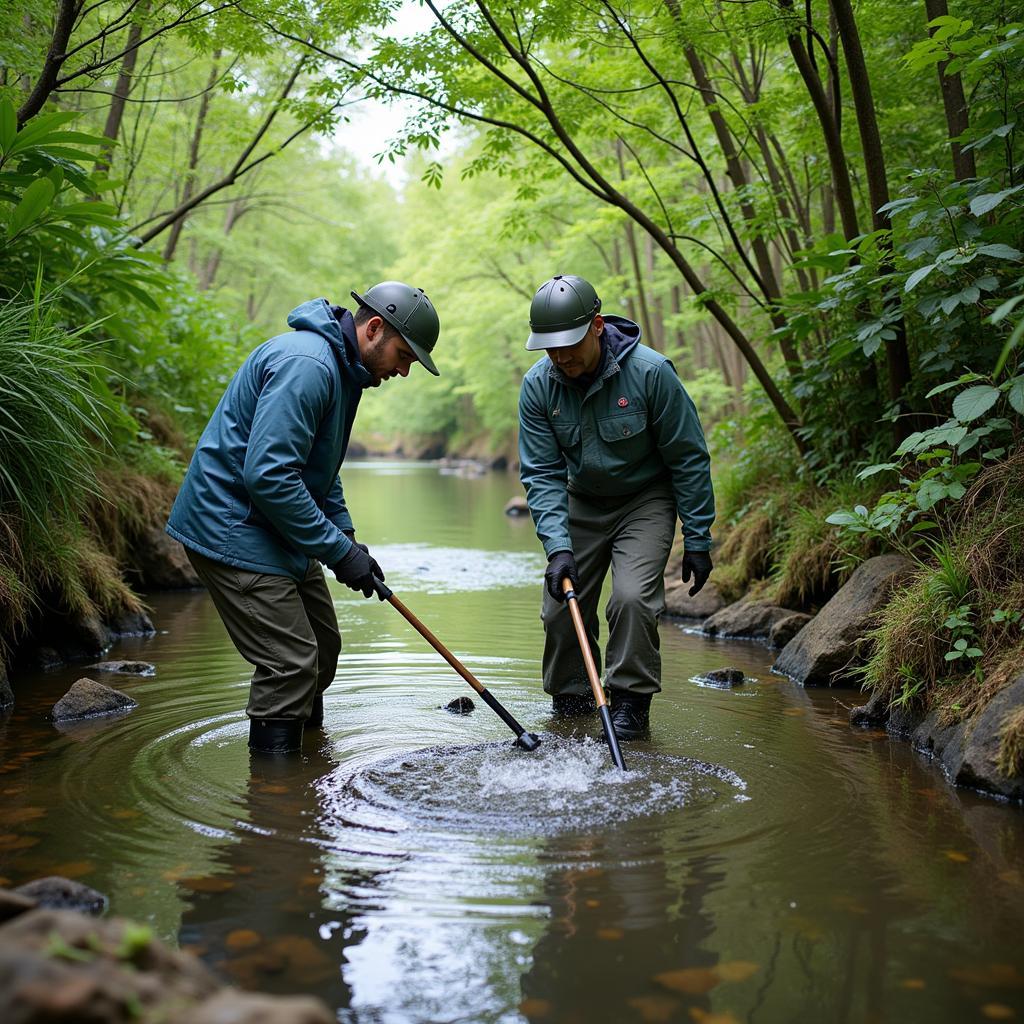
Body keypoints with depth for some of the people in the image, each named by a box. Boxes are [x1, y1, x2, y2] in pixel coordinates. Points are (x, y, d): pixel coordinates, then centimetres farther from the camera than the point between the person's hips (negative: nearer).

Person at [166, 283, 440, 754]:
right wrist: (339, 551, -23)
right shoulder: (305, 364, -23)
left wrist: (346, 537, 11)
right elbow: (269, 475, -30)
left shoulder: (343, 369, 12)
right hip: (233, 529, -11)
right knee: (291, 662, -11)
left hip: (276, 529, 11)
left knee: (322, 647, 16)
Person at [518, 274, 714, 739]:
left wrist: (697, 540, -13)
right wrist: (558, 547, -26)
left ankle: (632, 701, -4)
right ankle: (570, 697, 25)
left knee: (632, 597, -23)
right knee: (560, 608, 1)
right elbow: (542, 474, -13)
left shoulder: (650, 372, -25)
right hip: (582, 503, 4)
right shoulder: (538, 385, -15)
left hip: (646, 500, -3)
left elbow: (688, 459, -16)